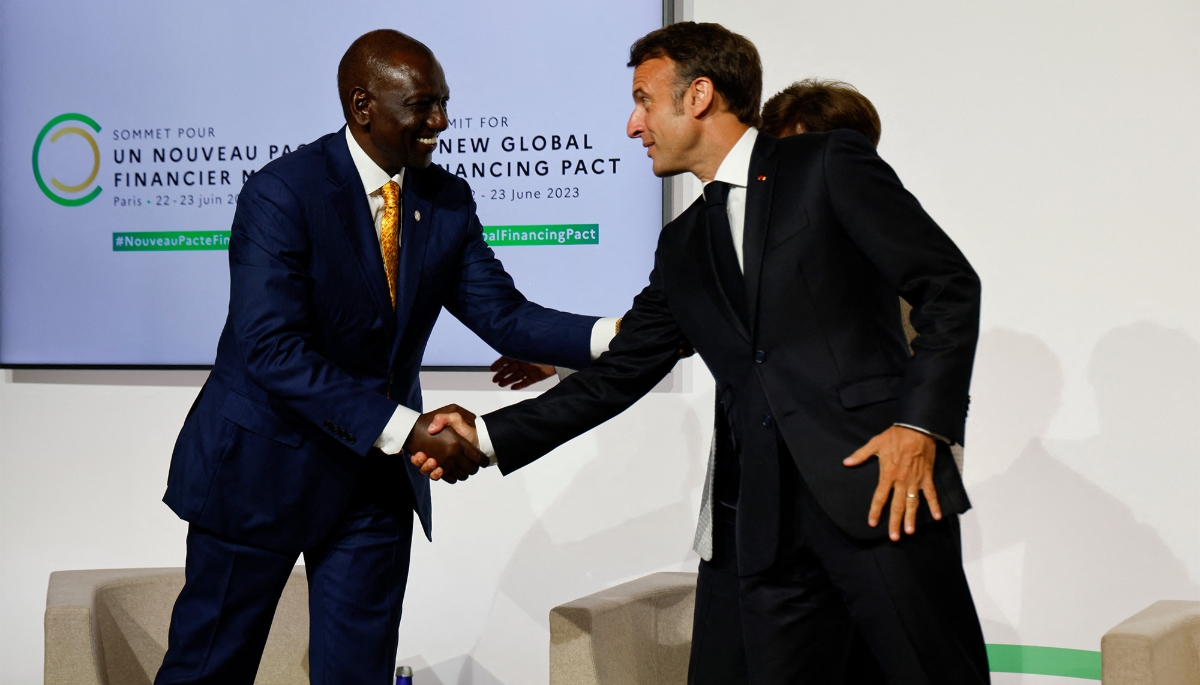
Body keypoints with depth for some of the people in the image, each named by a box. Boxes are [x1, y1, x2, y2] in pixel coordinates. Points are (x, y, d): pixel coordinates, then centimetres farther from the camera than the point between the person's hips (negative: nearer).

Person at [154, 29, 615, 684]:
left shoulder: (447, 201, 1)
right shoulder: (282, 194, -19)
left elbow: (503, 316, -4)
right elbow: (273, 350, -26)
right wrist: (405, 428, -32)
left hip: (379, 476, 5)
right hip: (266, 468, -5)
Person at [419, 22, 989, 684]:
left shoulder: (830, 166, 2)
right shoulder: (682, 247, 20)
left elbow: (949, 286, -3)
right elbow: (619, 374, 22)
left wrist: (922, 424, -13)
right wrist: (488, 435, 16)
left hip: (878, 487, -5)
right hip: (767, 523, 6)